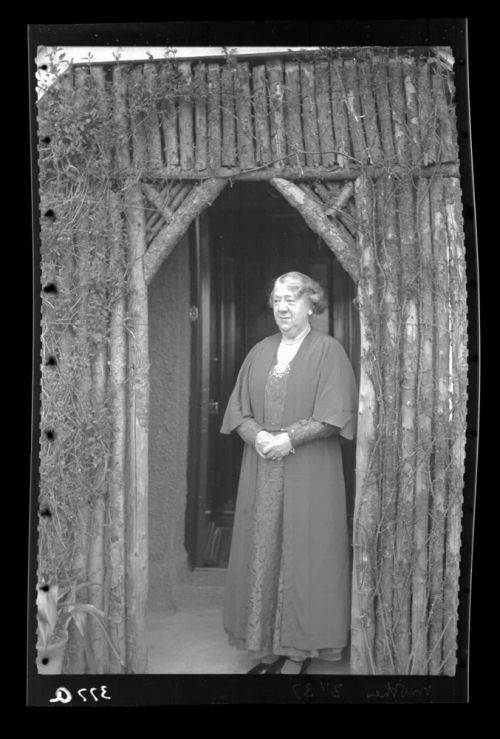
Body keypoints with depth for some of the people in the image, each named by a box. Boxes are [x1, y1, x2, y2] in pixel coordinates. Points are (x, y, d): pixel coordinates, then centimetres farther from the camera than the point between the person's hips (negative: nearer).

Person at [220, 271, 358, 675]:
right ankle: (269, 645, 17)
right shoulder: (260, 351, 12)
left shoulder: (328, 350, -2)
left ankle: (300, 648, 12)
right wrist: (257, 435, -9)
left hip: (309, 473, -4)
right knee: (262, 552, 6)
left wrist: (289, 438, -16)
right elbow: (238, 407, 10)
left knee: (302, 553, 0)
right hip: (261, 471, 5)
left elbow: (335, 413, -10)